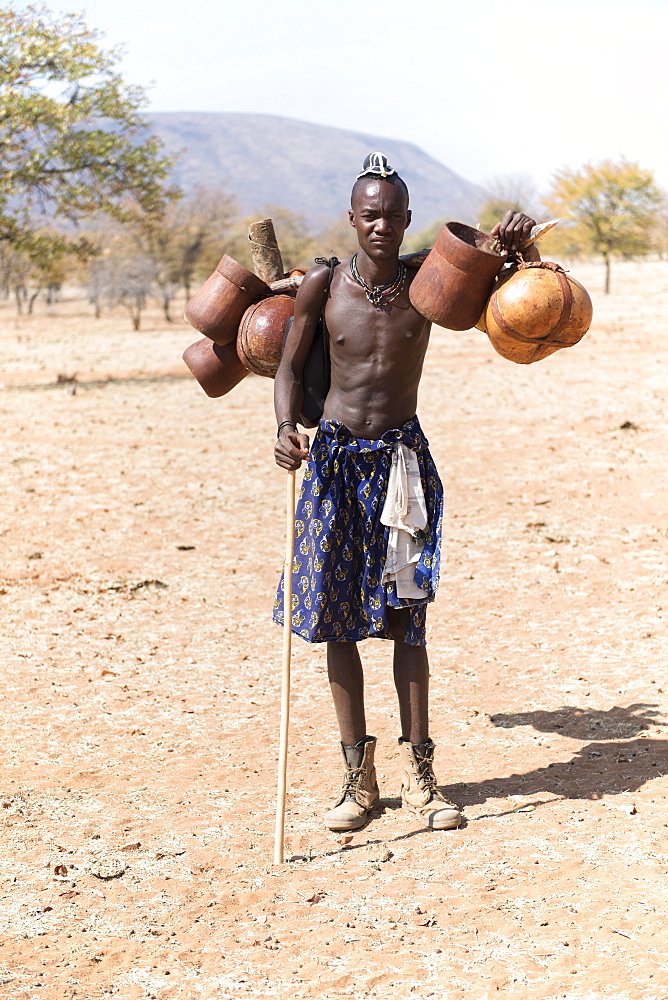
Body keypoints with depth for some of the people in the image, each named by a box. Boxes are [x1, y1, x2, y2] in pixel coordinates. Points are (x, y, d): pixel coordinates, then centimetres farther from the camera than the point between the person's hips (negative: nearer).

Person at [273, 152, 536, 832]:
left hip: (402, 458, 0)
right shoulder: (322, 285, -5)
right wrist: (286, 428, -17)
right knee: (336, 618, 3)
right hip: (335, 458, 0)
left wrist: (517, 241, -13)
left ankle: (418, 772, 10)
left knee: (406, 616, 1)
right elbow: (289, 367, 3)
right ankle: (358, 774, 13)